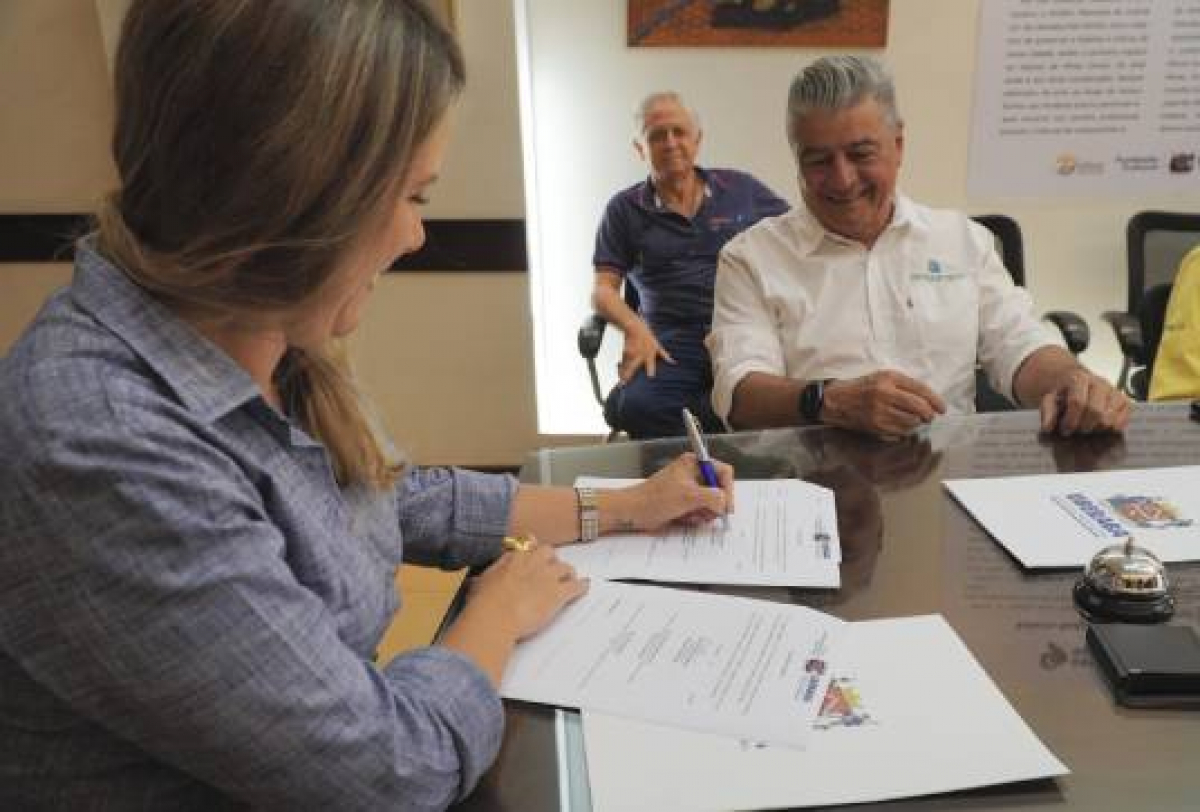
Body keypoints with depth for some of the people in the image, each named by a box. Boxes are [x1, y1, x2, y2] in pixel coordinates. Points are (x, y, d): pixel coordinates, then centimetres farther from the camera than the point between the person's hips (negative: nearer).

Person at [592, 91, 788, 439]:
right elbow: (603, 290, 10)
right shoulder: (624, 210, 15)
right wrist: (634, 327, -12)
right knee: (634, 406, -35)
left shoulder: (741, 189, 17)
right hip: (672, 343, 0)